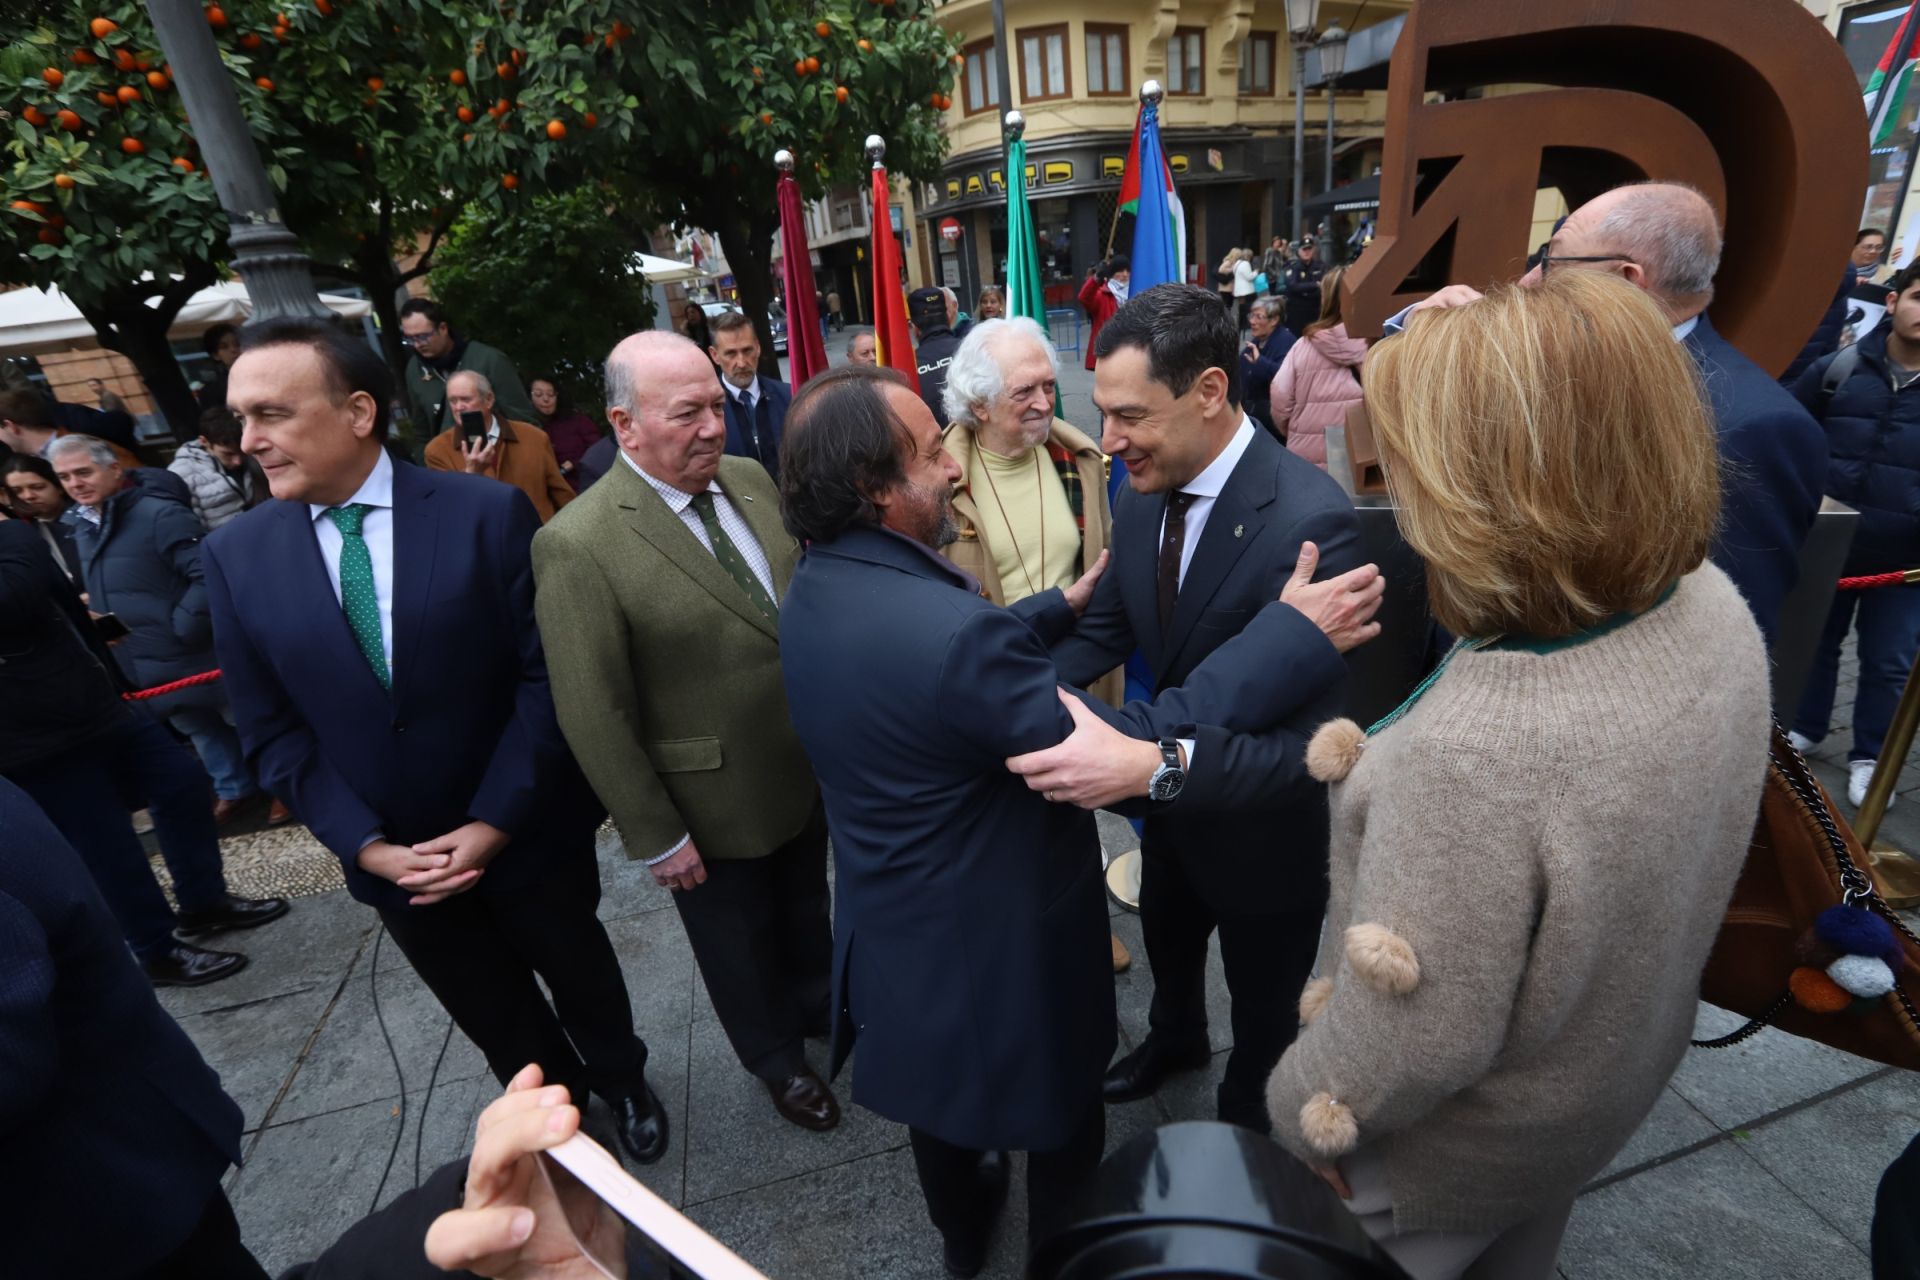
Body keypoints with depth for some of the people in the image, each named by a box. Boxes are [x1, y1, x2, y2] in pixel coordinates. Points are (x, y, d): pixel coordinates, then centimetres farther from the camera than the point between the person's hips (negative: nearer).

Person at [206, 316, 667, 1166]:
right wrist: (366, 845, -11)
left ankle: (622, 1083, 51)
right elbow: (272, 731, -2)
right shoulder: (237, 556, -5)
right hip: (391, 855, 3)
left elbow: (547, 674, -15)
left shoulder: (488, 513, -16)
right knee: (495, 1016, 22)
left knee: (578, 973, 21)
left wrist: (495, 820, -18)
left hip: (524, 829, -2)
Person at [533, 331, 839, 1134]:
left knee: (806, 907, 29)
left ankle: (818, 1005, 58)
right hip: (716, 803, -5)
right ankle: (778, 1061, 50)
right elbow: (594, 715, -20)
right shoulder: (579, 546, -24)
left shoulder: (751, 479, -5)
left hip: (807, 766, 6)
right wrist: (655, 837, -14)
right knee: (740, 942, 22)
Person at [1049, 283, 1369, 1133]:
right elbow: (1103, 628, -3)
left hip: (1264, 818, -6)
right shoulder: (1141, 498, -9)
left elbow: (1291, 691, -40)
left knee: (1262, 998, 21)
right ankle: (1174, 1038, 64)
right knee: (1166, 938, 32)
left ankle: (1245, 1114, 53)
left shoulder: (1308, 517, -31)